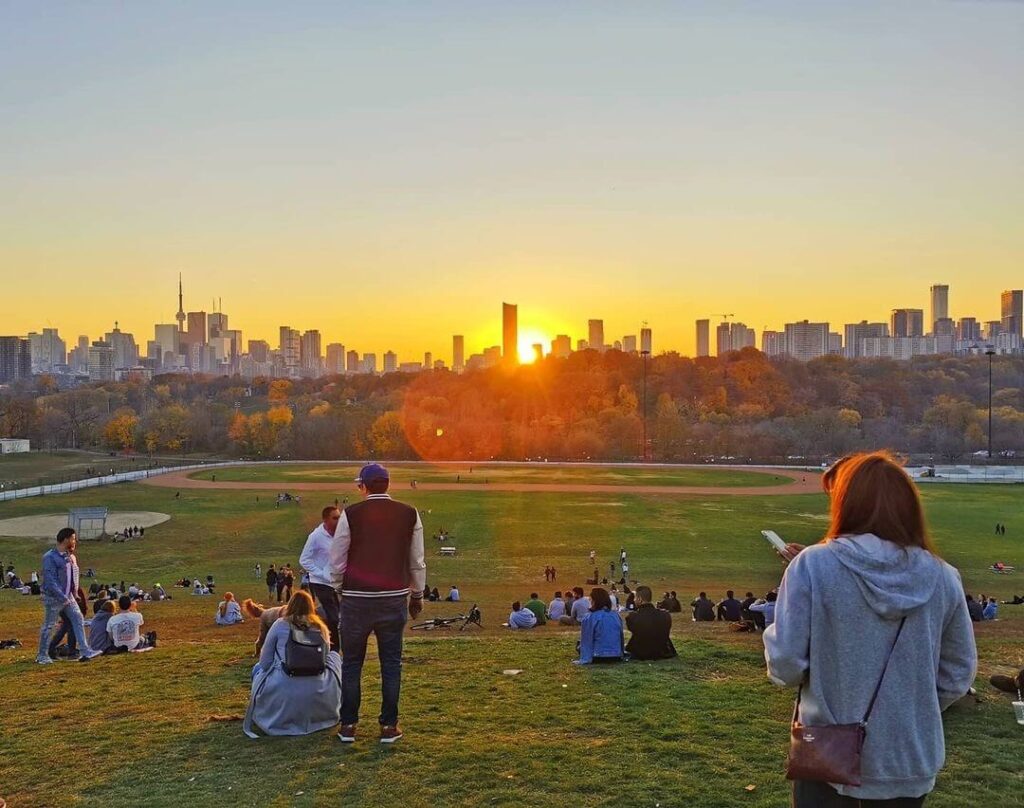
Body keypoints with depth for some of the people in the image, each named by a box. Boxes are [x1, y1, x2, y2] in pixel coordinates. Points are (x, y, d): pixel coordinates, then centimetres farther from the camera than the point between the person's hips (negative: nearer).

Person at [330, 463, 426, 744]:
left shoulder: (351, 514, -5)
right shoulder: (409, 514, 0)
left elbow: (337, 562, -1)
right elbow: (417, 562, 6)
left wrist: (340, 586, 18)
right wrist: (417, 595, 17)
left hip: (356, 598, -1)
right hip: (395, 598, 1)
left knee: (352, 663, 13)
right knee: (391, 663, 11)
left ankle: (348, 726, 18)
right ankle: (389, 726, 14)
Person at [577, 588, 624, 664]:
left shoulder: (589, 619, -13)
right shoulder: (616, 616, 1)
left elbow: (586, 641, -12)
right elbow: (621, 638, 10)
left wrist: (584, 659, -9)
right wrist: (621, 654, 20)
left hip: (598, 658, -6)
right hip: (617, 657, 6)